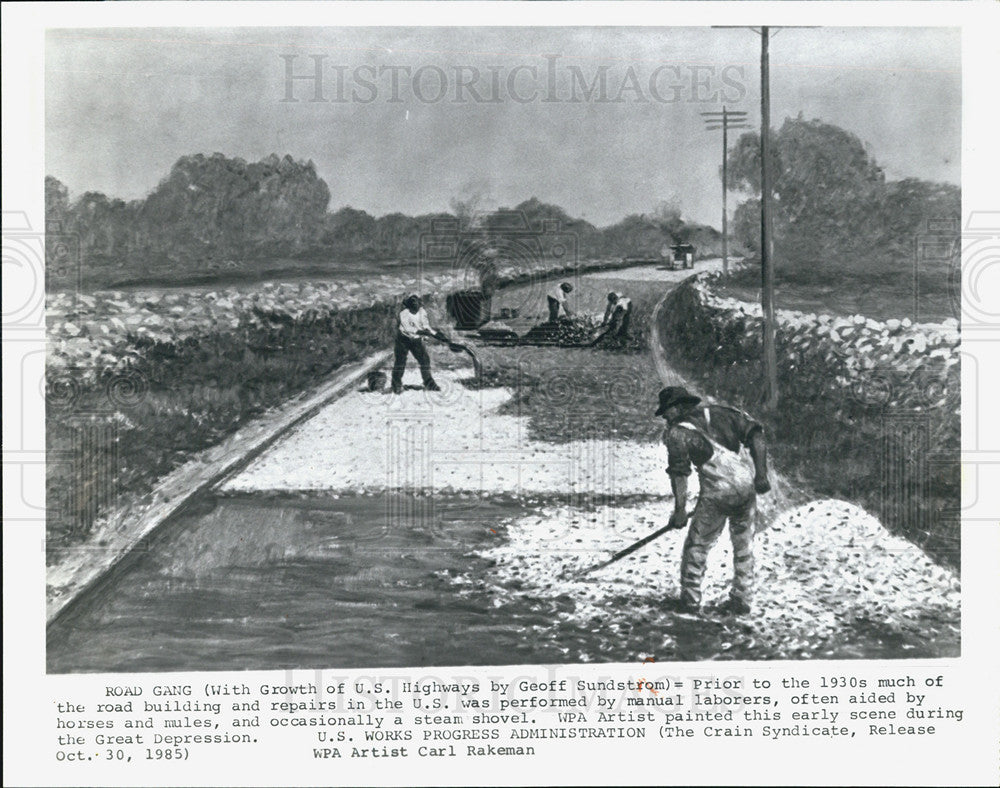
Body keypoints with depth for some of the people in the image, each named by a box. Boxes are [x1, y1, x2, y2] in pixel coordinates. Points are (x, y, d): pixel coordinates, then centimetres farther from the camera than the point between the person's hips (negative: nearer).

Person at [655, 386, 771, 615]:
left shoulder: (677, 432, 1)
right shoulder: (721, 412, 15)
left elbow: (679, 471, -13)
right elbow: (755, 434, 7)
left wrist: (680, 509, -16)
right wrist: (761, 474, 3)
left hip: (717, 493, -5)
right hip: (747, 487, 5)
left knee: (697, 545, 11)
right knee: (743, 545, 19)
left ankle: (690, 600, 17)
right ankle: (742, 601, 25)